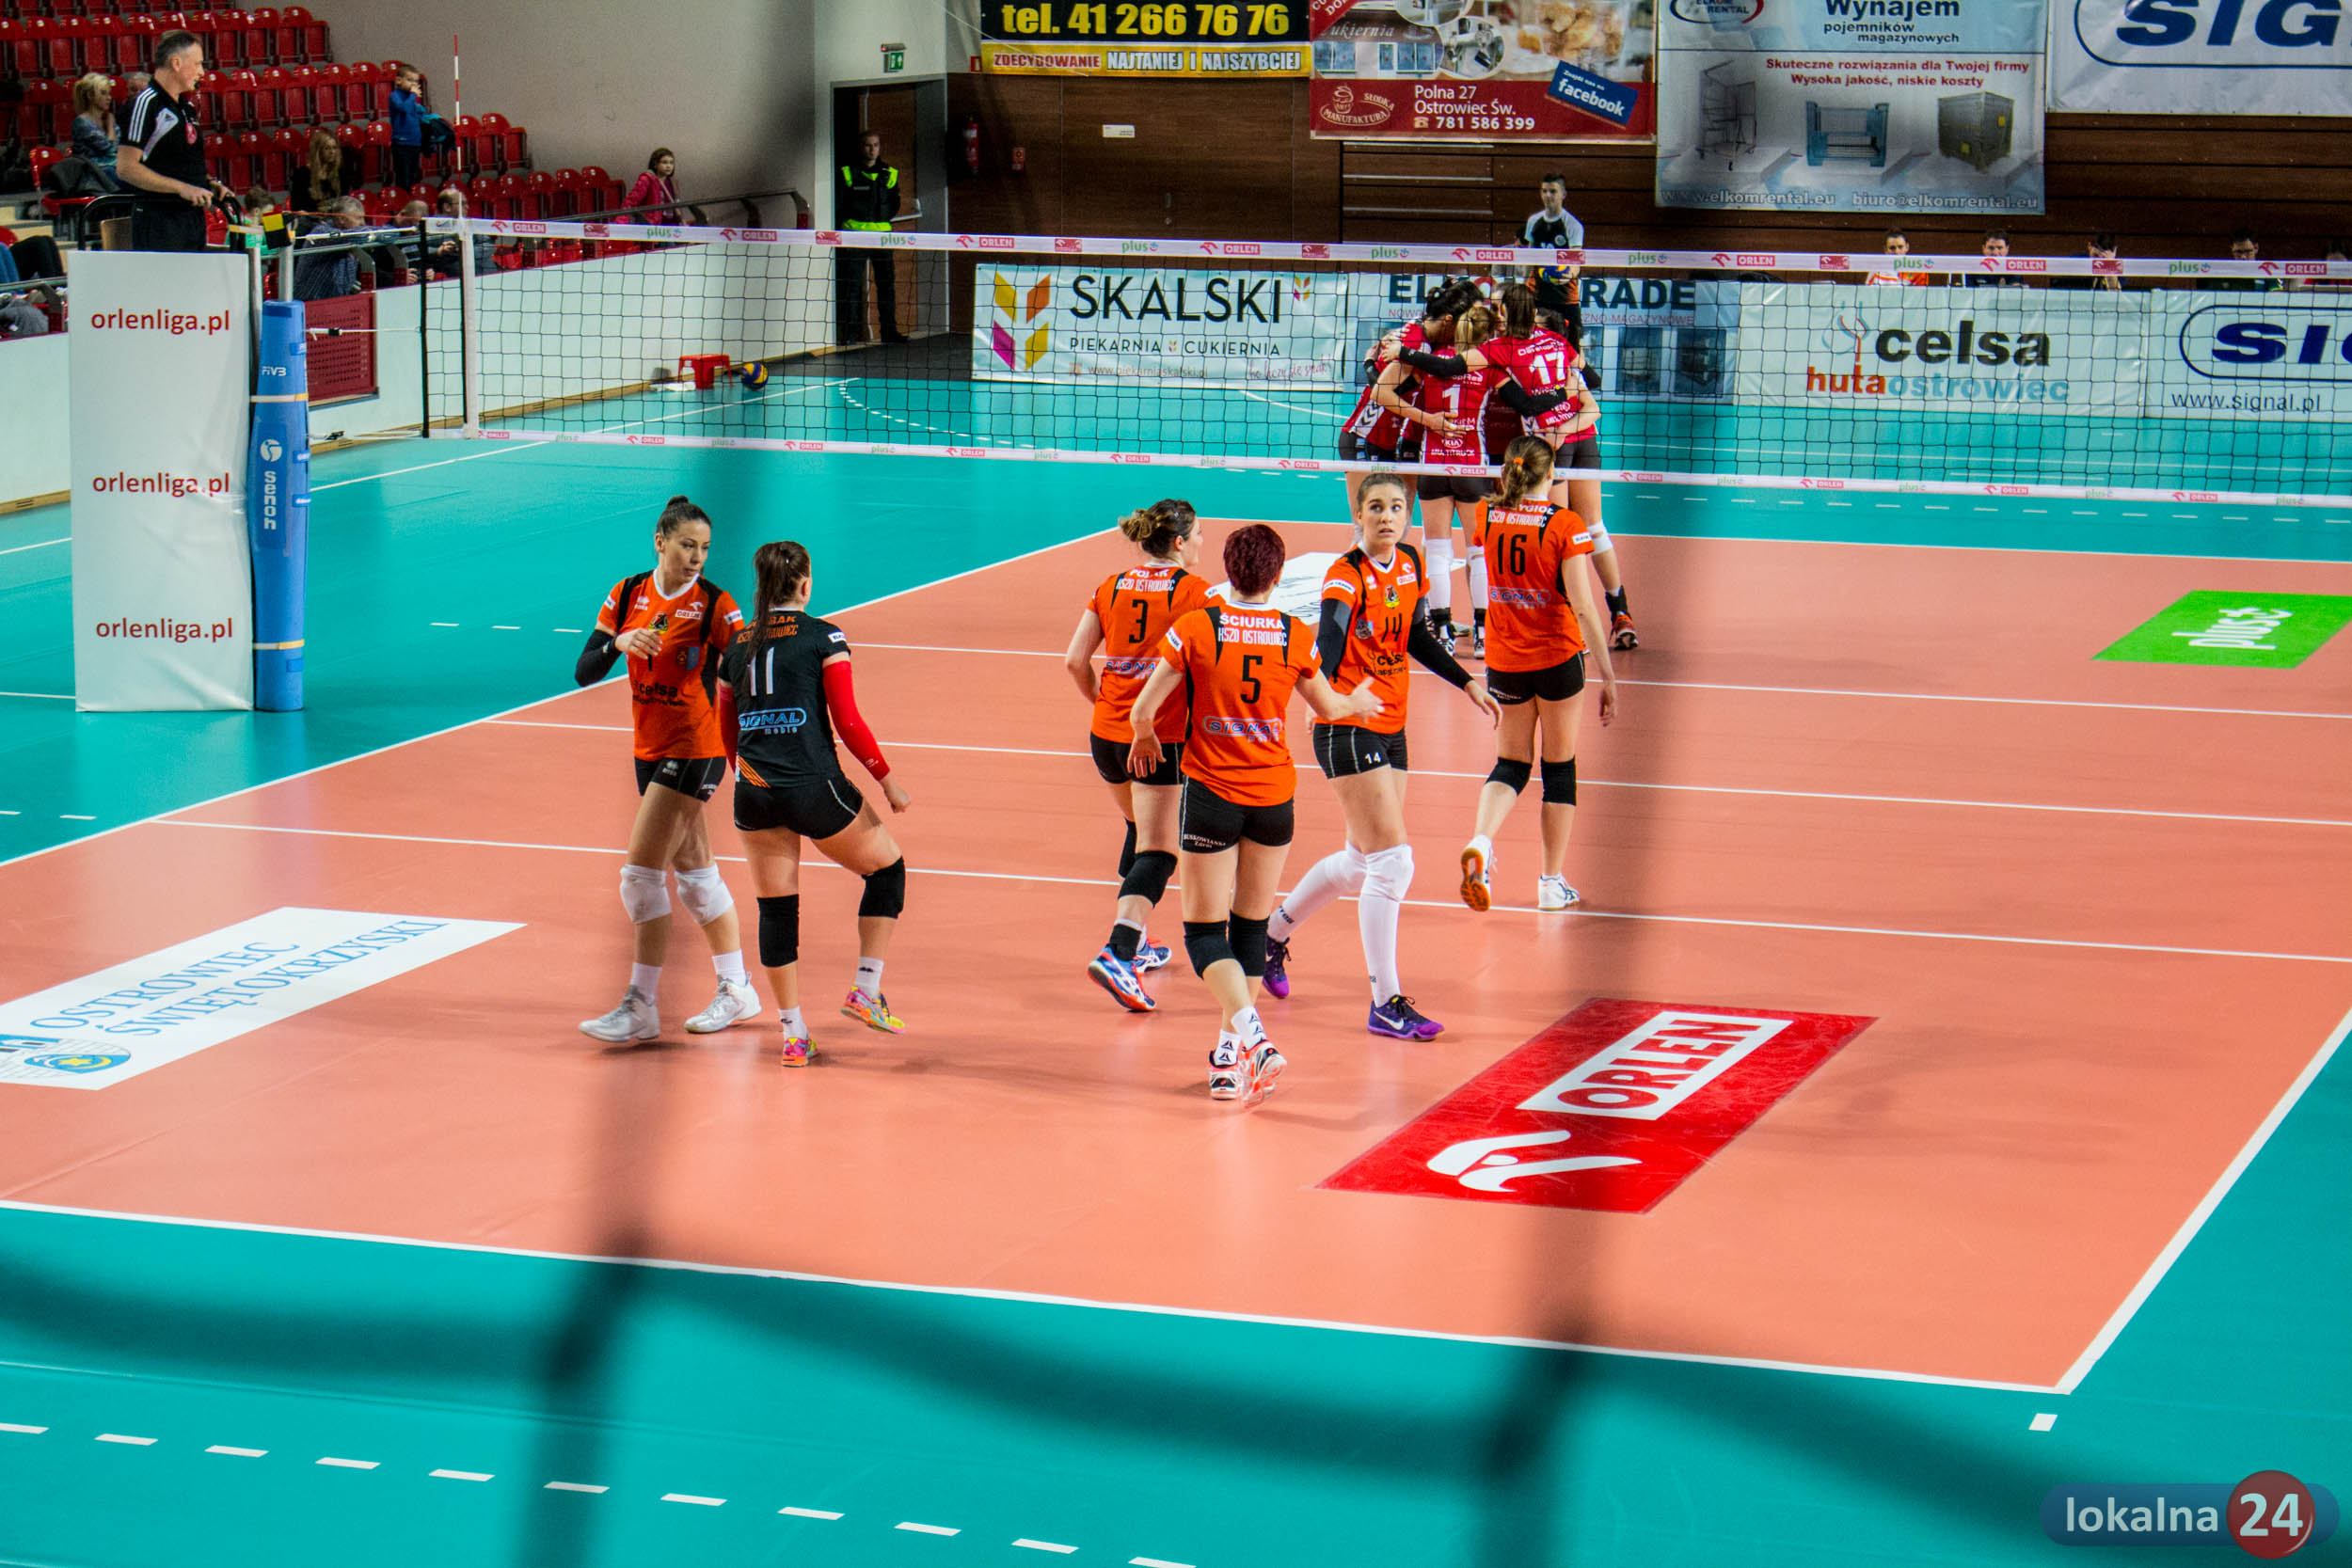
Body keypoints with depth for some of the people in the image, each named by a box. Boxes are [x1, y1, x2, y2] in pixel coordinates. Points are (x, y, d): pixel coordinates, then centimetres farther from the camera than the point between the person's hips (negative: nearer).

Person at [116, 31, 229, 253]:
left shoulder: (187, 107, 18)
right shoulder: (146, 104, -10)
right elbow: (126, 168, -17)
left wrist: (210, 184, 10)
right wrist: (181, 188, -21)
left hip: (193, 218, 9)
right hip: (158, 222, -9)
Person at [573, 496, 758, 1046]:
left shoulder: (713, 603, -12)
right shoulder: (628, 594, 2)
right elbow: (583, 672, -1)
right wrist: (620, 642, -19)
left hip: (694, 749, -6)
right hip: (651, 748, 6)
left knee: (641, 873, -11)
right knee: (694, 873, 14)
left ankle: (641, 1006, -6)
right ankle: (736, 990, 26)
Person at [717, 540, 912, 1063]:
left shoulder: (737, 646, 10)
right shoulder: (824, 638, -4)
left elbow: (727, 736, 16)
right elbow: (848, 723, -7)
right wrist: (888, 781, 4)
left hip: (752, 792, 4)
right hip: (813, 786, -4)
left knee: (776, 908, 11)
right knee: (888, 868, 17)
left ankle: (792, 1033, 12)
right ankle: (866, 992, 11)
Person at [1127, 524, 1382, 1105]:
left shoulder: (1195, 628, -10)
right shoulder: (1295, 637, -2)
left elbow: (1144, 711, -7)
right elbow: (1328, 707, 15)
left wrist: (1144, 740, 16)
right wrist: (1358, 702, 38)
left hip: (1212, 791, -3)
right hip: (1274, 794, 3)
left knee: (1204, 930, 1)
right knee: (1251, 926, 16)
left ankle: (1252, 1036, -20)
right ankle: (1230, 1054, 18)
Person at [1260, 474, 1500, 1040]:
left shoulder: (1409, 565, 6)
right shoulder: (1347, 576, -17)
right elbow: (1327, 646, -32)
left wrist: (1467, 681, 21)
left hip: (1391, 730, 8)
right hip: (1349, 731, -8)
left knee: (1362, 860, 19)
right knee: (1392, 861, -13)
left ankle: (1275, 931, 41)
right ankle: (1386, 1004, -8)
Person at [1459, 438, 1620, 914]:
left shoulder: (1486, 516, -3)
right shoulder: (1564, 525, -14)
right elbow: (1583, 608, -17)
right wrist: (1608, 675, -13)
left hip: (1503, 660, 3)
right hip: (1557, 658, -3)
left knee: (1511, 762, 14)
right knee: (1559, 767, 11)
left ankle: (1481, 841, -15)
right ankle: (1552, 883, 14)